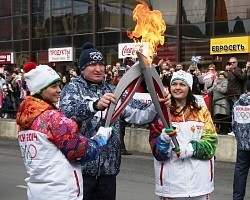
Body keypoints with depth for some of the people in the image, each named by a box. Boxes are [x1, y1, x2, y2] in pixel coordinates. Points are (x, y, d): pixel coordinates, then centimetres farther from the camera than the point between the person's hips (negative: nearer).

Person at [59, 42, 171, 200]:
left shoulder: (112, 91, 13)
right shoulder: (73, 88, -2)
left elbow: (138, 114, 4)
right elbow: (66, 113, -24)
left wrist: (157, 105, -16)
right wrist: (95, 105, -41)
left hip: (108, 169, 5)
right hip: (80, 167, -5)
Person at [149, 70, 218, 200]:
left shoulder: (202, 112, 7)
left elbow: (211, 142, -1)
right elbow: (156, 150, -2)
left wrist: (191, 149, -18)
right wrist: (164, 139, -23)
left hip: (198, 179, 2)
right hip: (171, 180, -1)